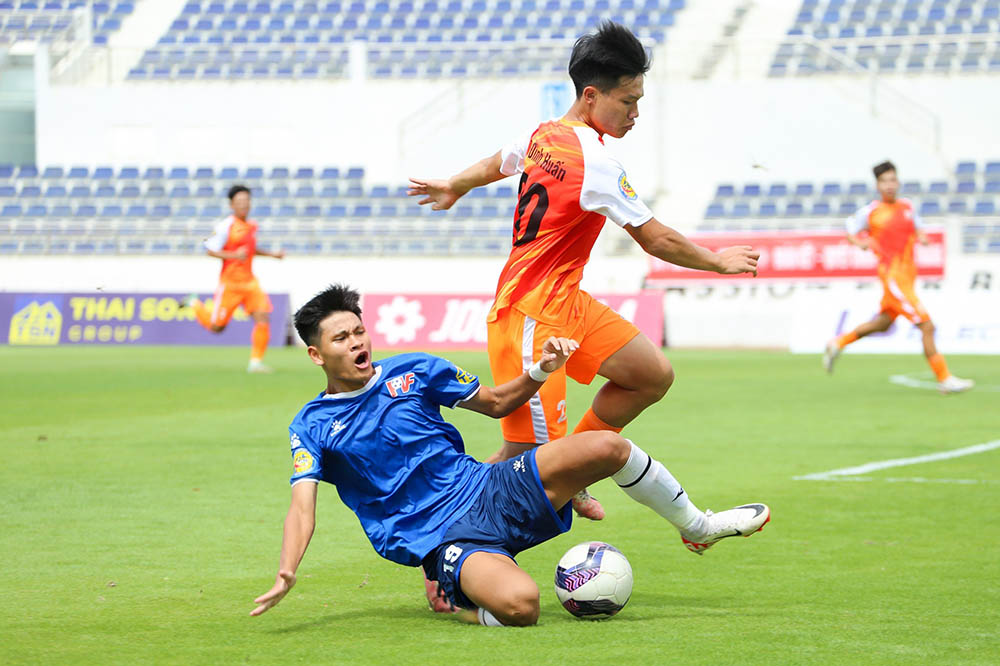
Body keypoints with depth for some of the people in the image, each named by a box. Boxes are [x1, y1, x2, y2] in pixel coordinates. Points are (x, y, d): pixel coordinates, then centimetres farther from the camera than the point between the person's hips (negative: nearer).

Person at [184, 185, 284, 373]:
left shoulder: (252, 226, 10)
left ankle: (256, 361, -3)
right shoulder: (226, 226, -12)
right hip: (230, 284, -6)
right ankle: (194, 304, 33)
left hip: (250, 282, 6)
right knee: (216, 327, 5)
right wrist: (233, 256, -26)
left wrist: (272, 254, 17)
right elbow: (211, 250, -13)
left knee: (263, 319, -11)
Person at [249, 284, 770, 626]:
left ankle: (698, 527, 10)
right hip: (440, 538, -4)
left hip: (486, 491, 4)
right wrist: (286, 572, -27)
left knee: (606, 447, -14)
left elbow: (496, 402, 20)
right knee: (520, 604, -36)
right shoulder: (312, 426, 1)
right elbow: (303, 503, -10)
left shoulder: (411, 370, 10)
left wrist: (541, 371, 1)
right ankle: (458, 598, 0)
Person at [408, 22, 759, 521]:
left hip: (566, 302, 10)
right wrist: (719, 261, 2)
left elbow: (496, 164, 27)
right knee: (531, 453, -8)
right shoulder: (595, 164, -21)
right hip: (533, 314, -10)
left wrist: (454, 188, 48)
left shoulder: (543, 135, 5)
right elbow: (655, 240, -14)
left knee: (654, 376, 6)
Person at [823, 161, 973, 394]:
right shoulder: (870, 212, -6)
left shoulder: (907, 206, 8)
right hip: (892, 275, -7)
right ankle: (944, 379, -5)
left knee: (884, 323, 21)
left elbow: (918, 227, 22)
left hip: (908, 274, 7)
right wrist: (860, 242, -16)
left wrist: (921, 236, 0)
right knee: (927, 326, -11)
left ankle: (838, 344, 37)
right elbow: (851, 232, 5)